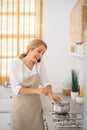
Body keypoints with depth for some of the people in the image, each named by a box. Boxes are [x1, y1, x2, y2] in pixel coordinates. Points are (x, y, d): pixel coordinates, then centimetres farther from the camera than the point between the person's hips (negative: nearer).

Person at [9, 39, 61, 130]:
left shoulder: (40, 62, -3)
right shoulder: (15, 64, -15)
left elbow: (45, 81, 0)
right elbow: (16, 89, -19)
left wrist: (51, 94, -18)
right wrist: (36, 90, -29)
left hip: (35, 104, 3)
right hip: (21, 105, -3)